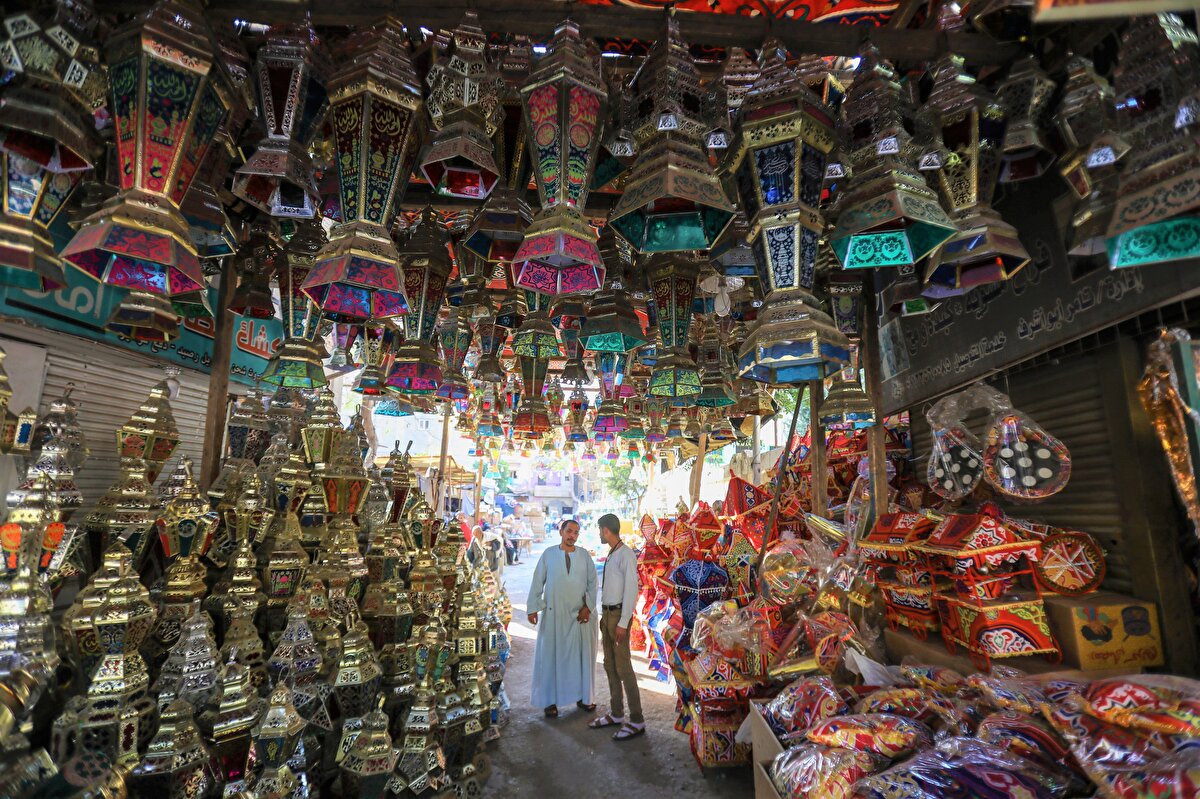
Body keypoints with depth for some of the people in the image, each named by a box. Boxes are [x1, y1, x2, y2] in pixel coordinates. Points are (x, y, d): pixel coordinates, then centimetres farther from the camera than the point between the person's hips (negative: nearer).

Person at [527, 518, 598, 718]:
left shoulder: (584, 555, 1)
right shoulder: (548, 554, -2)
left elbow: (592, 582, 2)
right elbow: (537, 582, 0)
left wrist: (588, 607, -5)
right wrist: (533, 608, -2)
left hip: (580, 614, 2)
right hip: (553, 614, -1)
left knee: (582, 655, 9)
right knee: (551, 656, 5)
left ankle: (581, 696, 25)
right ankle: (550, 701, 18)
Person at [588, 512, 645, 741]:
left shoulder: (626, 555, -17)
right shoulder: (611, 554, 9)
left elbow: (631, 591, -20)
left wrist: (622, 623, -20)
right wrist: (604, 616, 15)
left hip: (619, 615, -9)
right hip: (607, 613, 9)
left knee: (623, 668, -3)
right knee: (610, 665, 16)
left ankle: (636, 721, 8)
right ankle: (616, 713, 29)